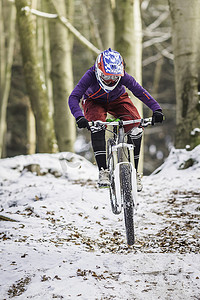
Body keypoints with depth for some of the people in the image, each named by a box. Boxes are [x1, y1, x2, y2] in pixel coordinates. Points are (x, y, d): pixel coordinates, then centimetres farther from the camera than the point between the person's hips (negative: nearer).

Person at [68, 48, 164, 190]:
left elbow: (141, 92, -27)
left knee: (136, 130, -20)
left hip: (118, 100, 2)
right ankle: (103, 171, -28)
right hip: (94, 101, -2)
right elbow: (73, 98, -39)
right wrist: (79, 117, -56)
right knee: (97, 126, -34)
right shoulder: (91, 76, -35)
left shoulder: (124, 77, -31)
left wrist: (157, 109, -41)